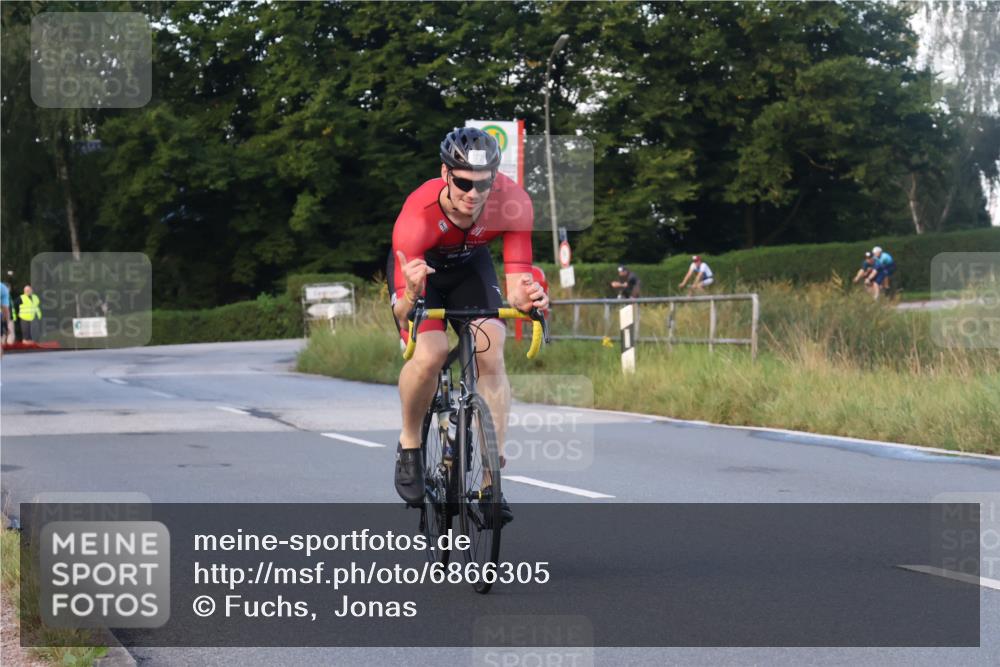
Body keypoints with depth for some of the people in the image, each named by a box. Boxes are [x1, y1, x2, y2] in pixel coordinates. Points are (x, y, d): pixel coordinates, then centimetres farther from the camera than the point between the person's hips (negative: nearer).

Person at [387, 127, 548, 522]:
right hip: (420, 267, -2)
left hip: (470, 265, 2)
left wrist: (527, 298, -55)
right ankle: (409, 446, 1)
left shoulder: (513, 204, -33)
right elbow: (404, 314, -38)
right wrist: (411, 296, -61)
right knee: (429, 355, -26)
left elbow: (517, 283, -32)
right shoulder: (418, 216, -39)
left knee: (491, 353, -20)